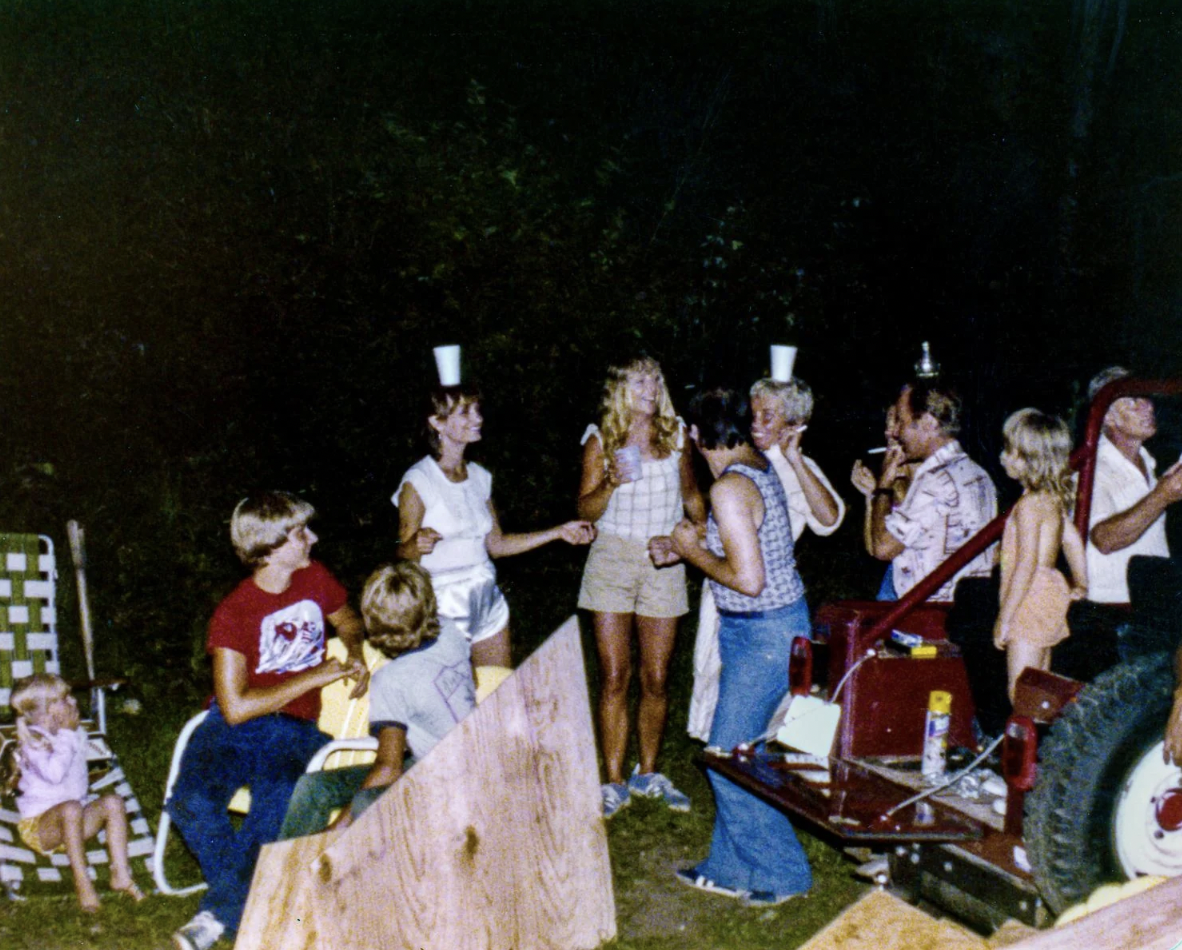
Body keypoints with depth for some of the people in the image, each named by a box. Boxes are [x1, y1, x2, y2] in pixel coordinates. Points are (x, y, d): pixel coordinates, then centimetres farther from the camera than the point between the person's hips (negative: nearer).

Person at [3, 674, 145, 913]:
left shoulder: (75, 734, 10)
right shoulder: (32, 741, -13)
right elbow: (54, 773, -32)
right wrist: (66, 734, -24)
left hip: (73, 824, 7)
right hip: (39, 825, -7)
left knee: (113, 802, -17)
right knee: (71, 809, -37)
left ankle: (121, 875, -20)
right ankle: (82, 882, -33)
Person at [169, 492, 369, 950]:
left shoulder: (315, 578, 6)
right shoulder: (234, 613, -9)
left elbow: (349, 622, 29)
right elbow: (236, 707, -16)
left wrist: (355, 654, 5)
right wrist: (315, 677, -13)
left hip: (293, 728, 2)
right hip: (234, 727, -2)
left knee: (277, 806, -32)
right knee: (192, 803, -31)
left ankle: (219, 913, -18)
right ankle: (246, 902, -11)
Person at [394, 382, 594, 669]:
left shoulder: (479, 476, 9)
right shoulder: (418, 482, -11)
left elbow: (496, 544, 13)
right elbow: (402, 554, -10)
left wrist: (559, 532, 12)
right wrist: (417, 545, -33)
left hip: (487, 601, 6)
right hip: (444, 610, -6)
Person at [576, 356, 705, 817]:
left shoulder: (676, 435, 6)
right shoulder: (600, 441, 0)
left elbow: (692, 496, 19)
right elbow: (585, 510, -2)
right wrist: (611, 484, -19)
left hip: (663, 563, 2)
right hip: (612, 558, -2)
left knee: (657, 679, 5)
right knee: (614, 677, -3)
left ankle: (648, 774, 21)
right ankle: (614, 782, 7)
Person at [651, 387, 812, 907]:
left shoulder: (730, 487, -22)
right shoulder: (758, 465, 7)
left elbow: (748, 578, -26)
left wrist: (694, 551, -12)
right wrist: (683, 545, 20)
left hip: (764, 636, -10)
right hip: (780, 625, 10)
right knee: (733, 748, 16)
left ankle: (781, 872, 13)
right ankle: (732, 868, 28)